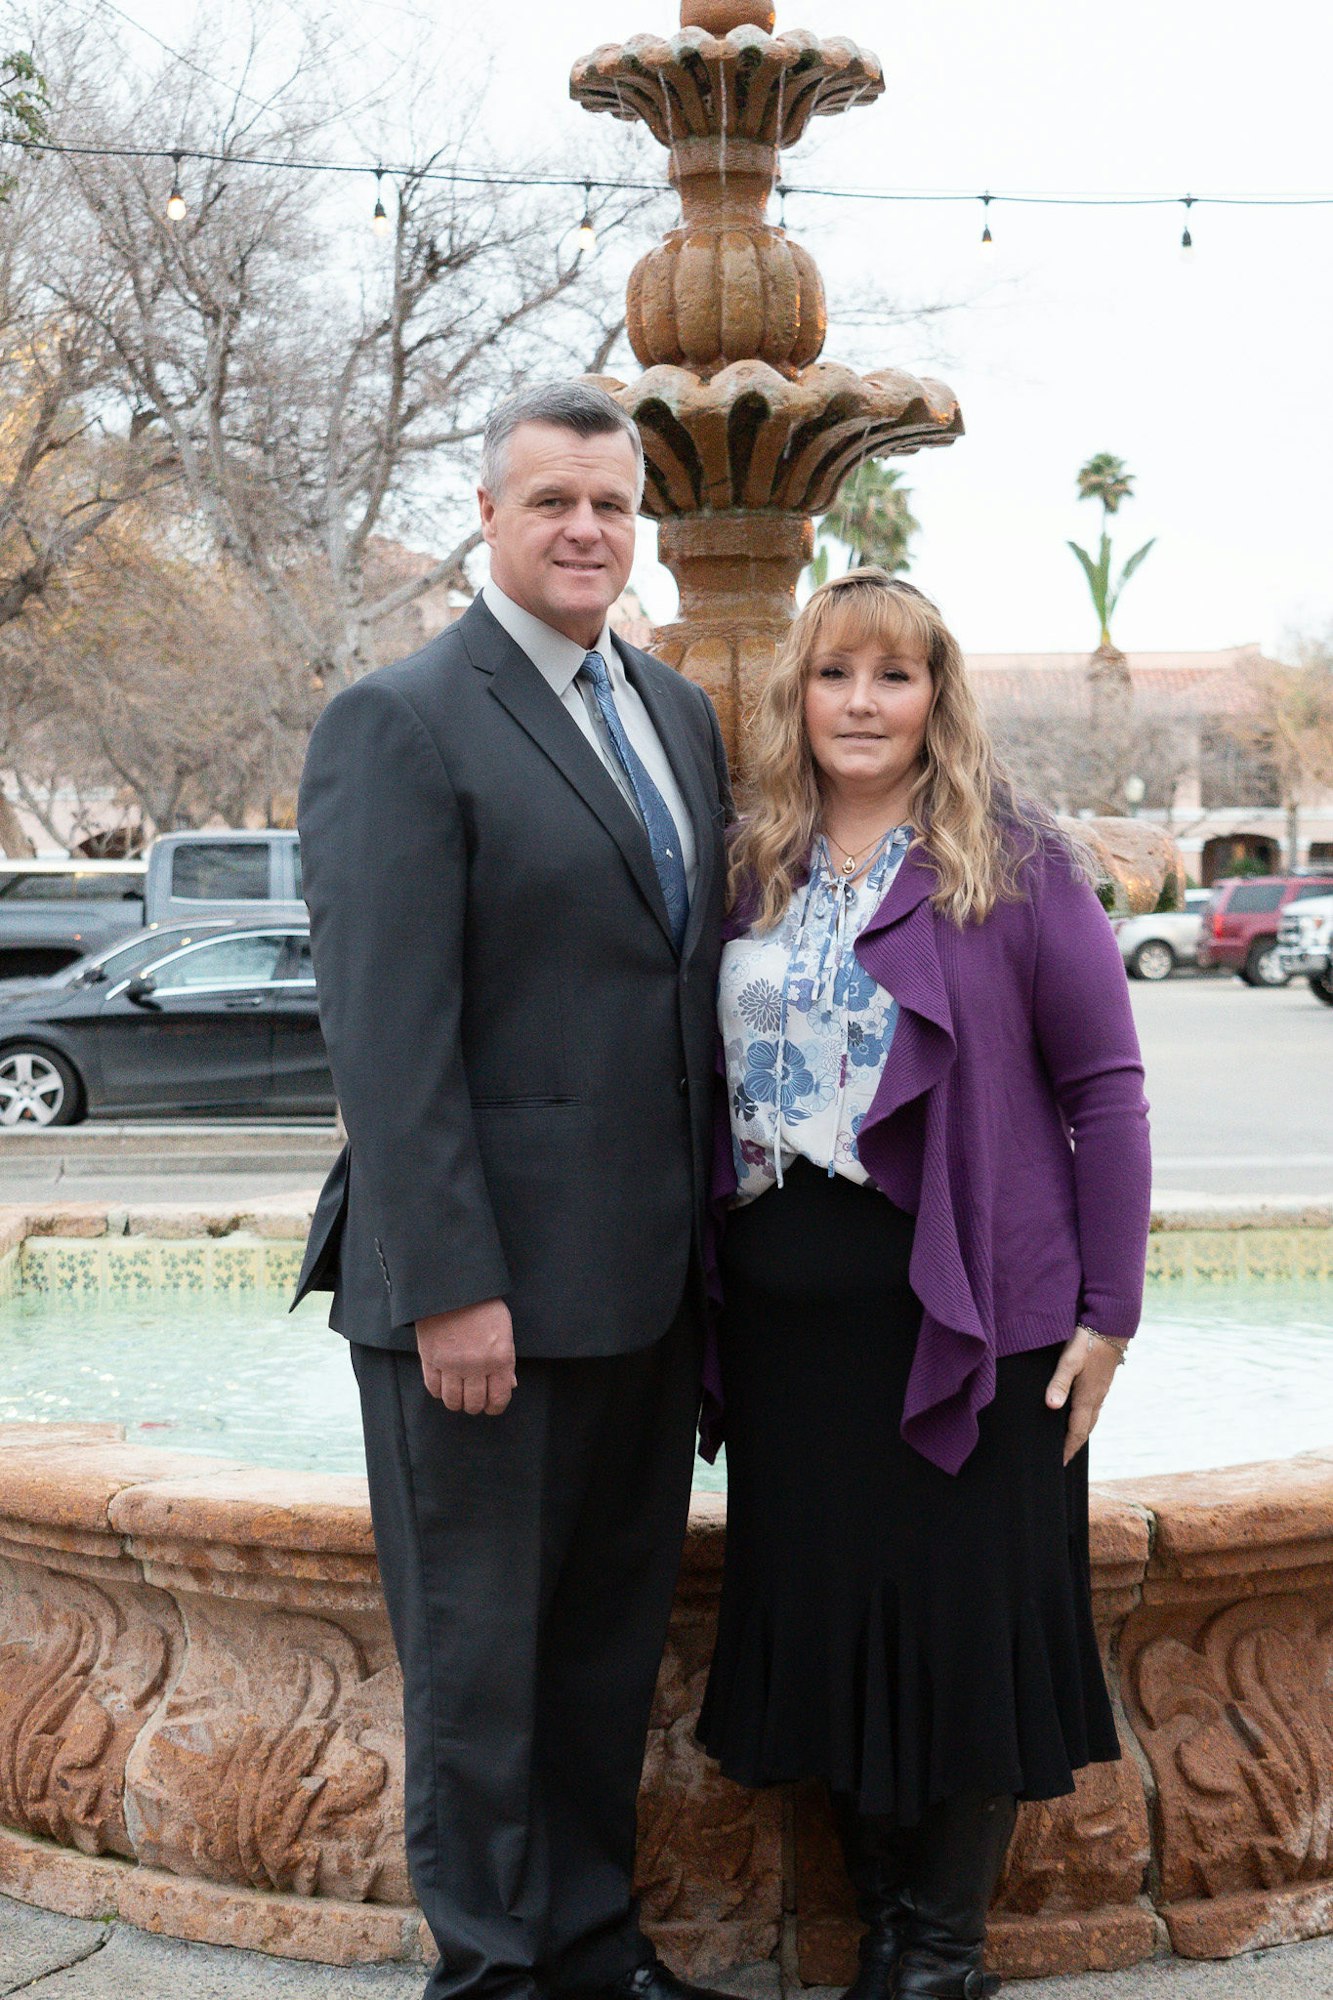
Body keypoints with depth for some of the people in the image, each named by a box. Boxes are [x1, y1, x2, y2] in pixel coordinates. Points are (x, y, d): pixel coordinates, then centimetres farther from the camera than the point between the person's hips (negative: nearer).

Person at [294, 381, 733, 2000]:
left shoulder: (676, 712, 14)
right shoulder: (400, 724, -10)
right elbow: (387, 1036, -16)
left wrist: (716, 1233, 12)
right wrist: (453, 1288, -19)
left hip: (646, 1276, 7)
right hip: (487, 1281, -7)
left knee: (614, 1625, 17)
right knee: (478, 1637, 6)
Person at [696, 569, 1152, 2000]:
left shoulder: (1015, 864, -2)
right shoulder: (755, 871, 10)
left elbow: (1104, 1087, -4)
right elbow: (720, 1079, 13)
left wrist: (1107, 1312, -8)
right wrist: (714, 1280, 6)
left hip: (964, 1313, -4)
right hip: (787, 1315, 4)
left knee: (963, 1612, 3)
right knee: (820, 1609, 8)